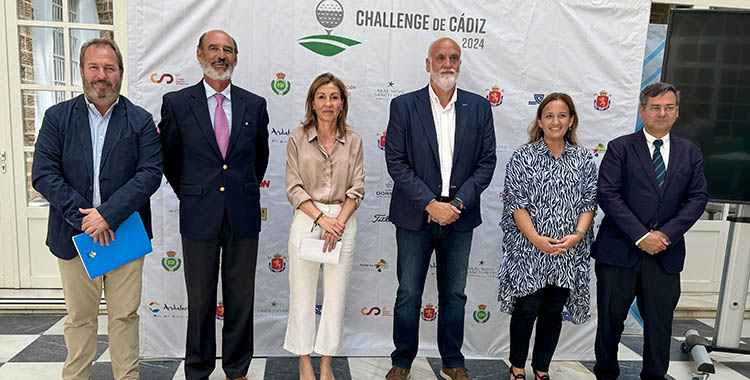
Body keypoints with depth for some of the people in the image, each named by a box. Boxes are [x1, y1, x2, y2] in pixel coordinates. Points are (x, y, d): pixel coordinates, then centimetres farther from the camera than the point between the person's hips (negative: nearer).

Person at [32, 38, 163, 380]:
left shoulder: (141, 121, 0)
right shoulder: (57, 117, 3)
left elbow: (151, 173, -9)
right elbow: (43, 174, -4)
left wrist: (108, 214, -18)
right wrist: (83, 217, -14)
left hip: (124, 234, -1)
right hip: (74, 236, 1)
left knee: (125, 316, 8)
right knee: (79, 318, 13)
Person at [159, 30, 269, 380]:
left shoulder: (254, 105, 4)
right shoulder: (176, 103, 0)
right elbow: (169, 160, 10)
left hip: (243, 218, 1)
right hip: (199, 218, -1)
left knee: (241, 299, 11)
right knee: (200, 301, 10)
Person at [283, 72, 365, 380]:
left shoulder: (353, 140, 4)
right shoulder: (297, 138, 1)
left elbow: (357, 188, 1)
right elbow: (294, 188, -3)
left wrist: (339, 222, -11)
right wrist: (322, 218, -13)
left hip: (343, 221, 1)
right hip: (306, 220, -1)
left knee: (335, 296, 8)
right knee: (302, 294, 6)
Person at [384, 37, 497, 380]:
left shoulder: (479, 107, 4)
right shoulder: (404, 106, -2)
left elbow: (486, 162, 2)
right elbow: (396, 162, -7)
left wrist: (458, 203, -10)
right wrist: (430, 204, -14)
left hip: (460, 218, 2)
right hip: (415, 217, -2)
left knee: (454, 295, 14)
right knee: (408, 295, 8)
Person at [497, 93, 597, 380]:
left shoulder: (583, 158, 6)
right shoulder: (523, 157, -2)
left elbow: (589, 201, 4)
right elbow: (515, 202, -7)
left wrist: (578, 235, -12)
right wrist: (537, 239, -16)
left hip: (569, 251, 3)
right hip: (528, 249, -2)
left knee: (553, 311, 11)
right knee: (527, 309, 3)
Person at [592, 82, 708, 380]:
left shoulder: (690, 153, 10)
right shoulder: (620, 148, -2)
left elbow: (698, 197, 3)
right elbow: (608, 194, -11)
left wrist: (666, 234, -11)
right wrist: (641, 236, -16)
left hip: (666, 254, 3)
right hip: (619, 250, -2)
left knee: (660, 321, 11)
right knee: (611, 319, 9)